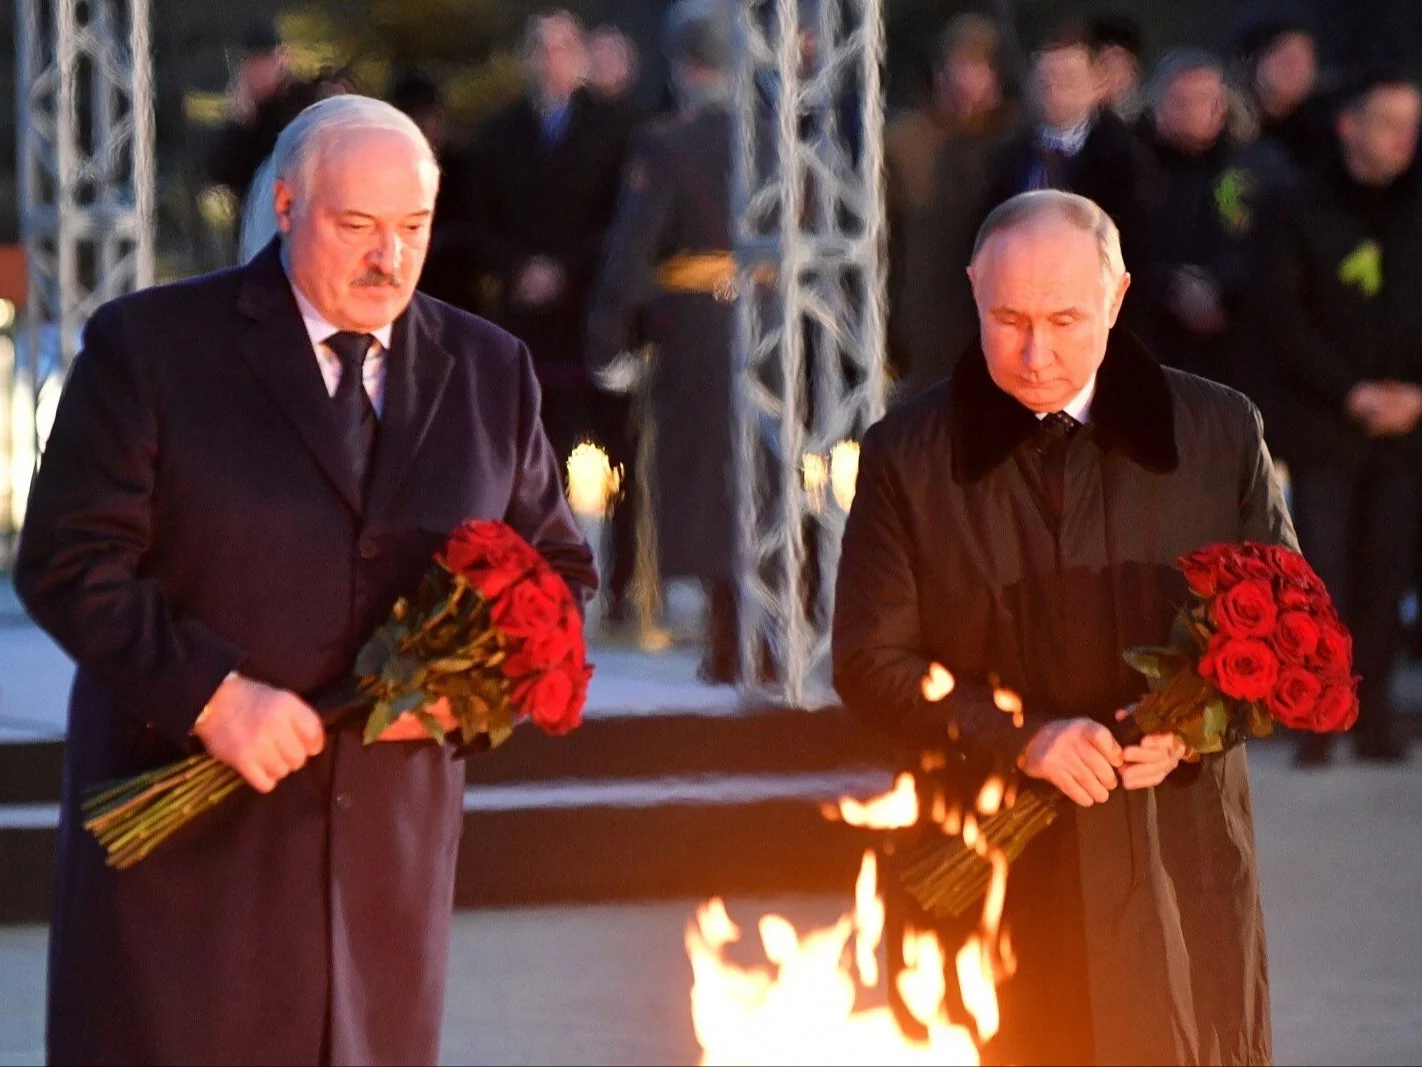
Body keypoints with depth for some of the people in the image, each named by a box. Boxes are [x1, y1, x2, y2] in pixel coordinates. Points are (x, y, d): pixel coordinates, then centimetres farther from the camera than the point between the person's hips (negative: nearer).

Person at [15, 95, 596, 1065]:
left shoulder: (490, 373, 9)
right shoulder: (149, 347, -3)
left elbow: (559, 568, 14)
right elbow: (66, 564, -7)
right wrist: (210, 694, -19)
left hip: (388, 833, 4)